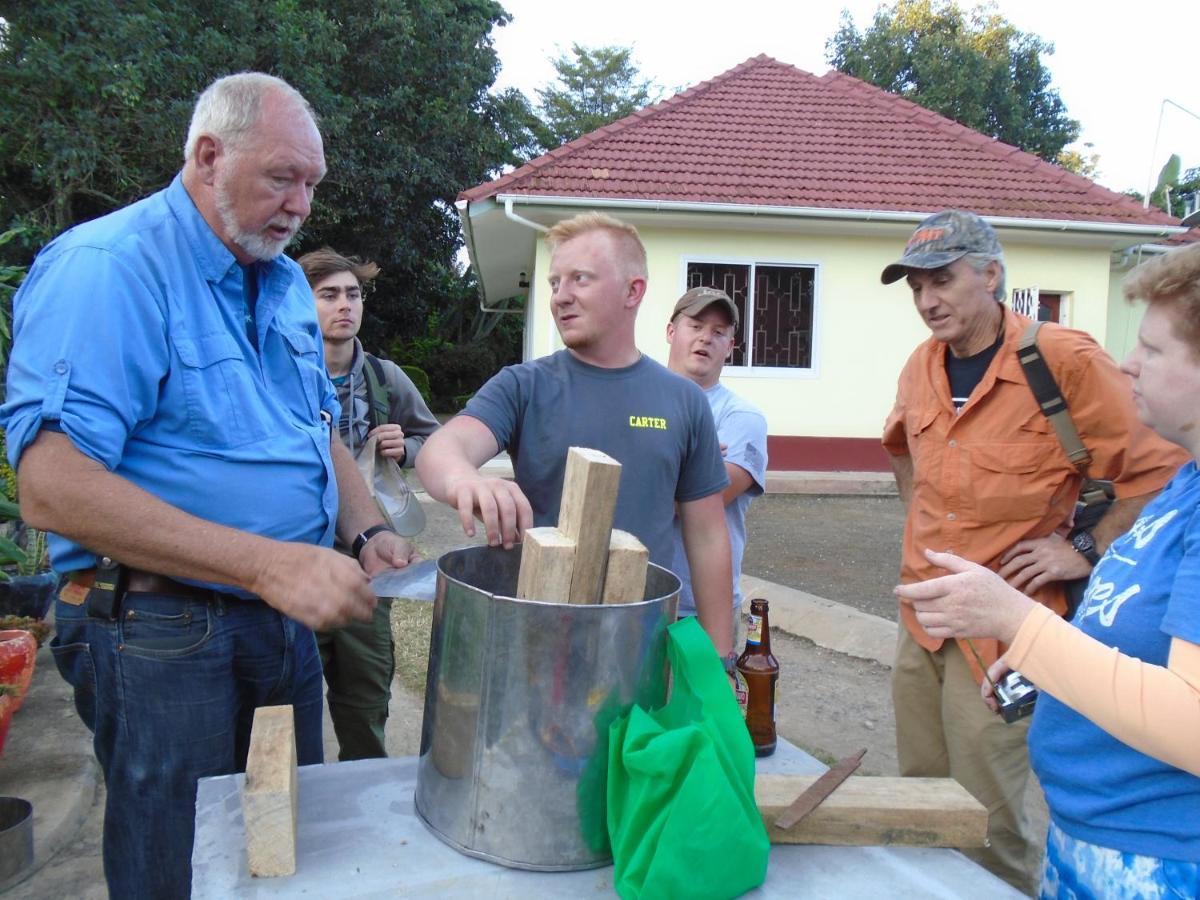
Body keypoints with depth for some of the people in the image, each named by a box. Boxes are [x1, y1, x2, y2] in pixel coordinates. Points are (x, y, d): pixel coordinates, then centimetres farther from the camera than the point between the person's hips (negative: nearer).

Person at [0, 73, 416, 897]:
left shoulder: (285, 282, 9)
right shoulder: (108, 266, -16)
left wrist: (367, 532, 1)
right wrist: (268, 564, -31)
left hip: (288, 624, 8)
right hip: (163, 633, -7)